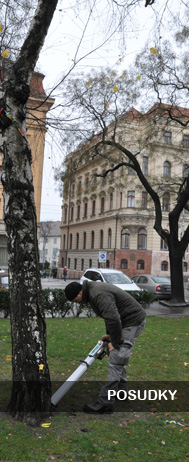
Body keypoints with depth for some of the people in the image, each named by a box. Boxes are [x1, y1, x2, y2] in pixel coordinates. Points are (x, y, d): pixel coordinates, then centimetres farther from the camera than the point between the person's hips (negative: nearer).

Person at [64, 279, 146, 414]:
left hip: (133, 321, -11)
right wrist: (109, 334, 15)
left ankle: (105, 403, -6)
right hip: (127, 319, 11)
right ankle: (120, 390, 35)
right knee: (116, 356, 21)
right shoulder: (93, 289, 9)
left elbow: (113, 319, -32)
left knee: (115, 361, -10)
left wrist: (115, 342, -20)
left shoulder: (99, 295, -25)